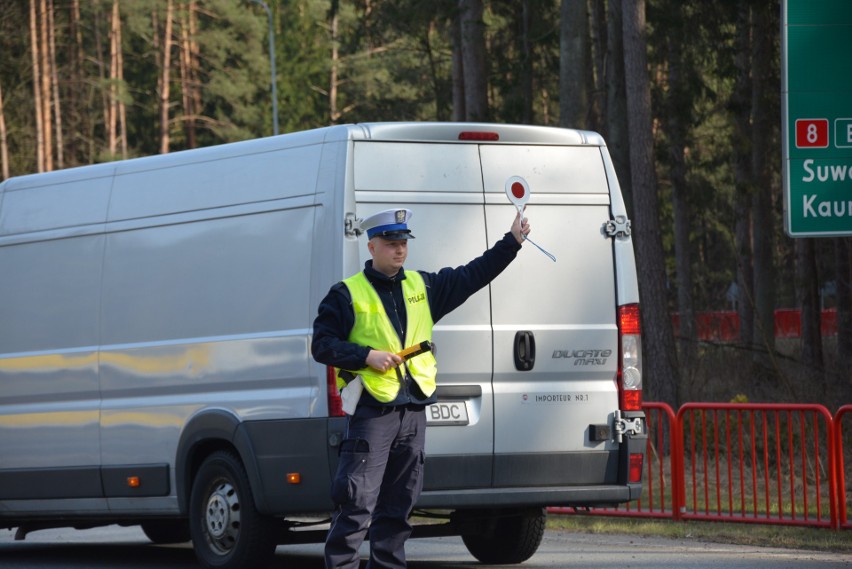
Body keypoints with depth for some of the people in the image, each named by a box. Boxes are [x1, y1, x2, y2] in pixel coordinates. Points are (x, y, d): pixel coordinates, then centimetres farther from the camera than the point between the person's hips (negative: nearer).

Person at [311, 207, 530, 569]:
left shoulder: (423, 286, 15)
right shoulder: (348, 294, -1)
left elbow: (473, 276, 18)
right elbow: (322, 345, -2)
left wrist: (512, 241, 11)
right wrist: (367, 356, -14)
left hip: (413, 410, 6)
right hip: (371, 410, -6)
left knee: (398, 505, 9)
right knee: (357, 504, -10)